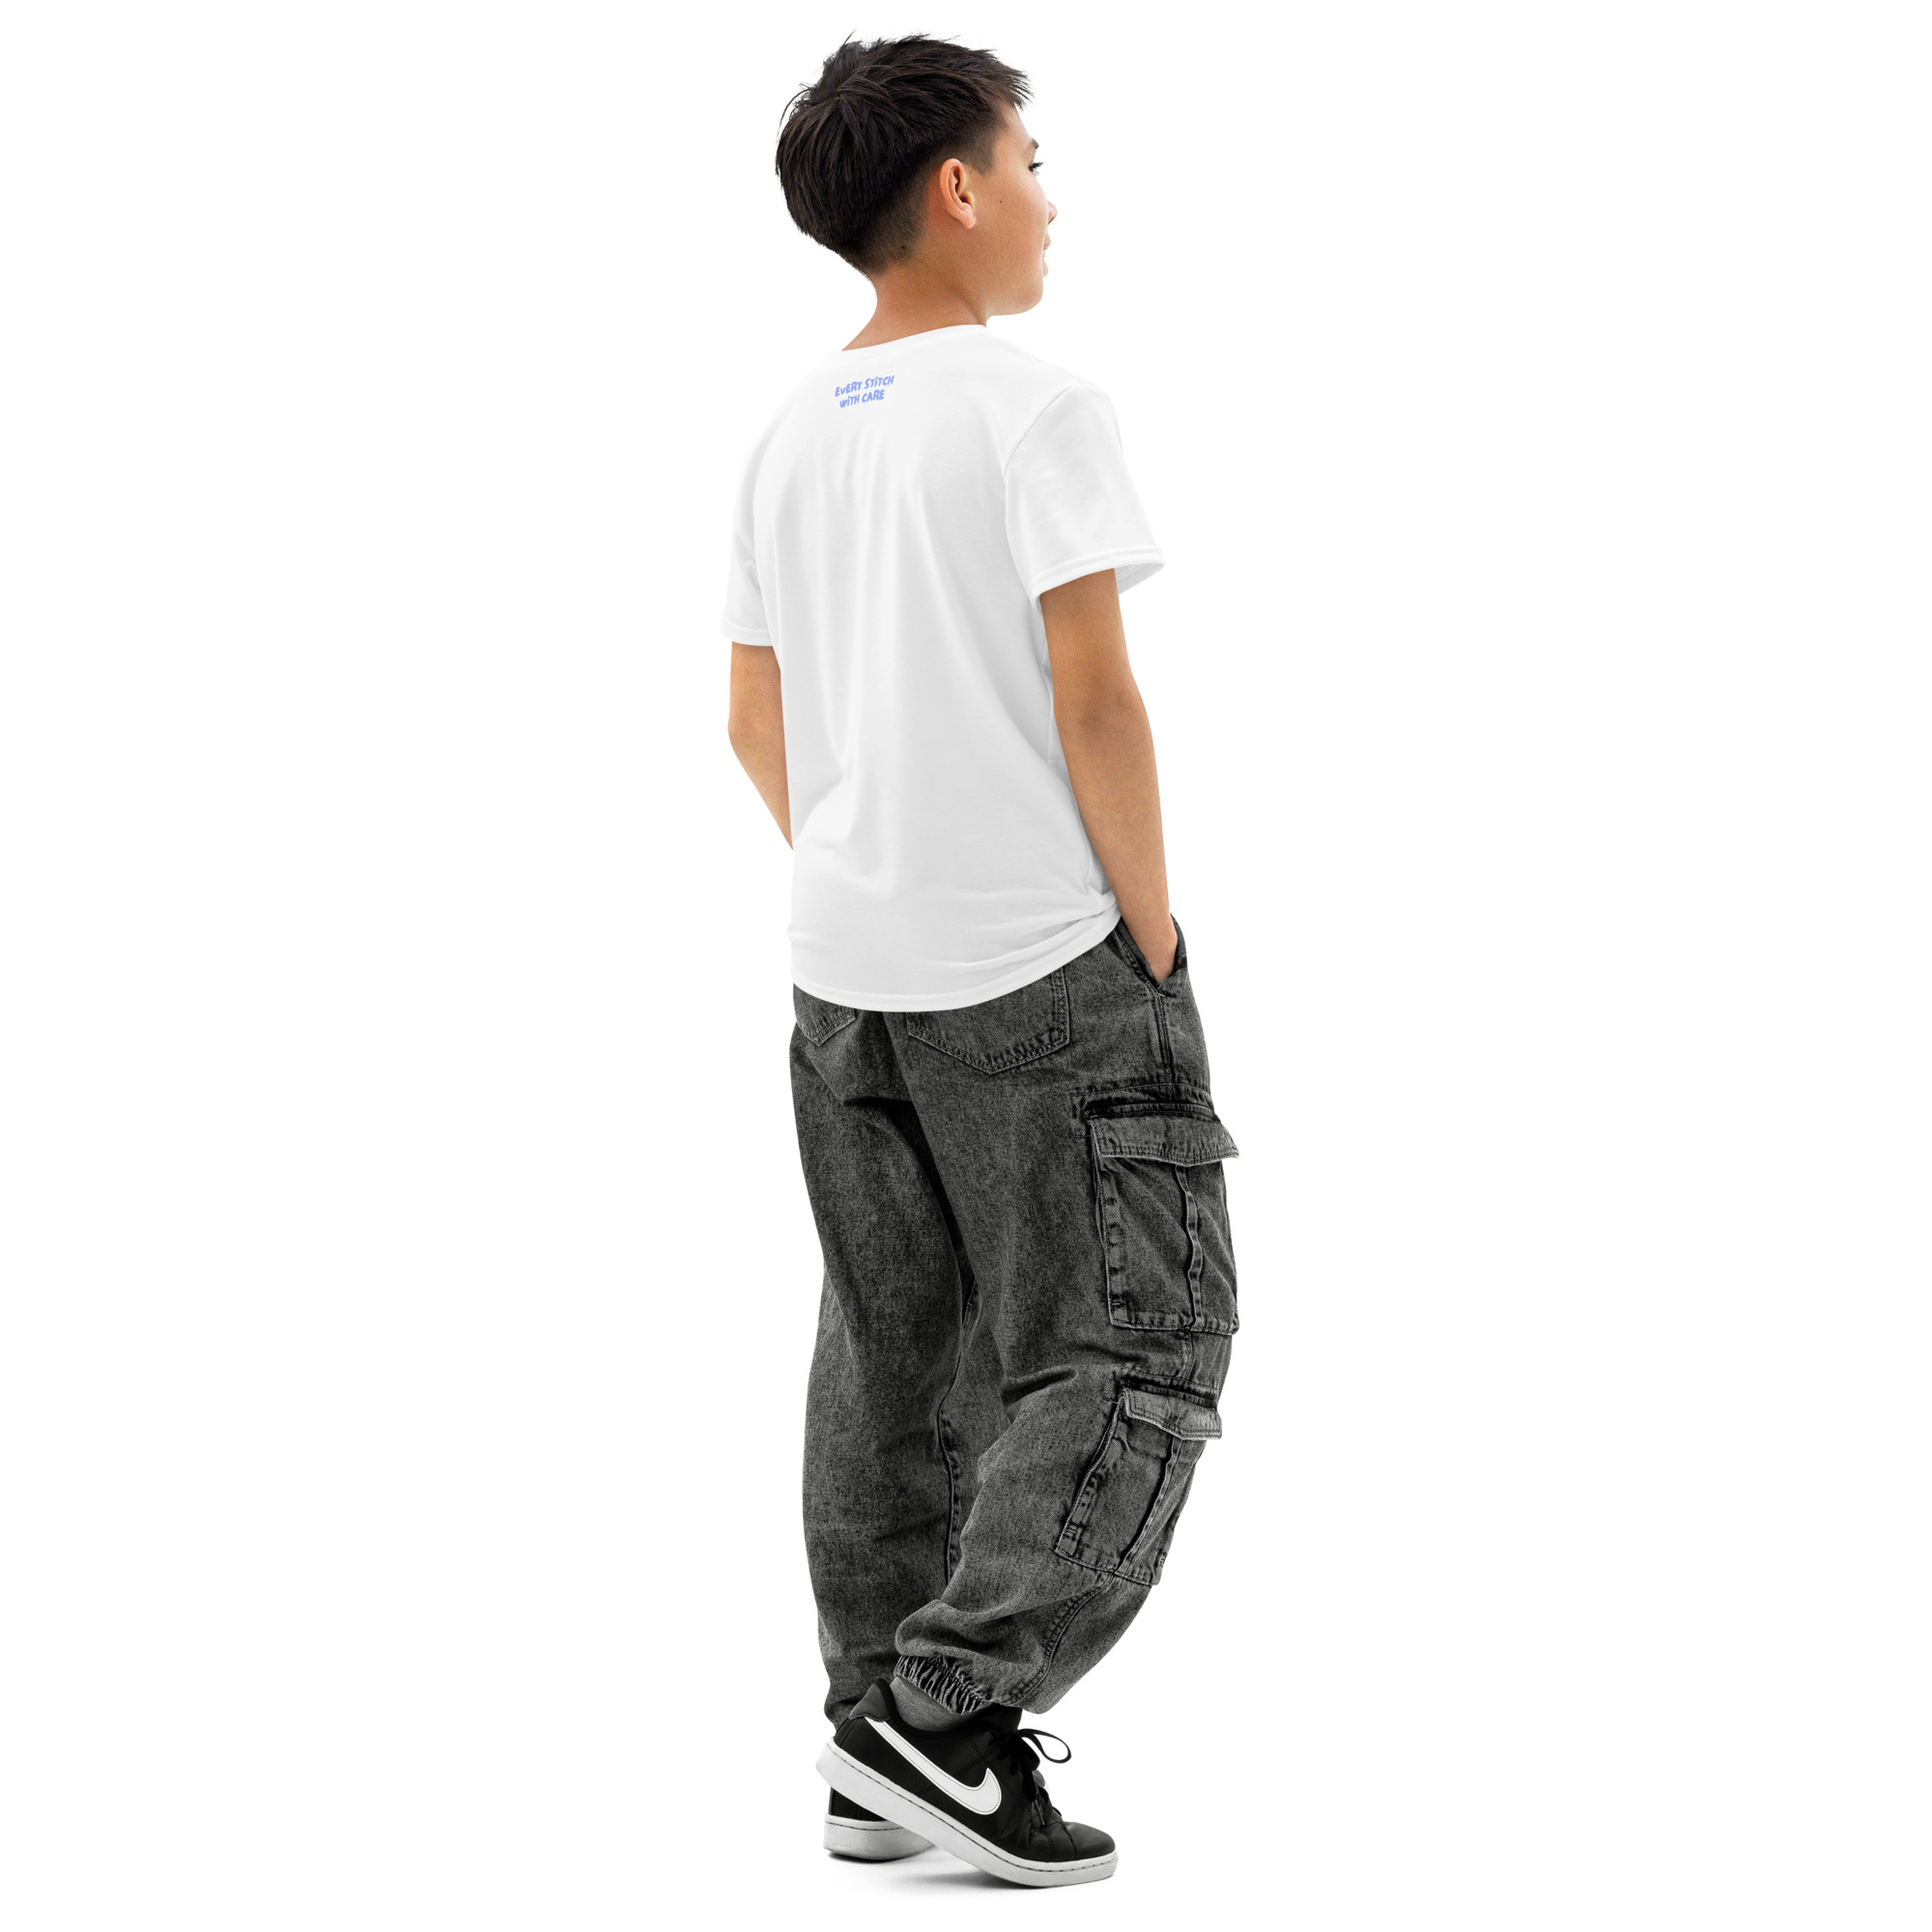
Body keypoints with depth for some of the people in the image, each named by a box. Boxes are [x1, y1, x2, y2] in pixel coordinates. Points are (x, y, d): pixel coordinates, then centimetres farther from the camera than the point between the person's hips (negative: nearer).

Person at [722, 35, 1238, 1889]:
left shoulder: (792, 434, 10)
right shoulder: (1033, 408, -12)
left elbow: (756, 724, 14)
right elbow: (1095, 706, -16)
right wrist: (1153, 937, -8)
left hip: (844, 970, 8)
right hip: (1042, 969, -7)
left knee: (893, 1362, 14)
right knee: (1122, 1354, 1)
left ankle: (881, 1752, 19)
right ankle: (949, 1712, -8)